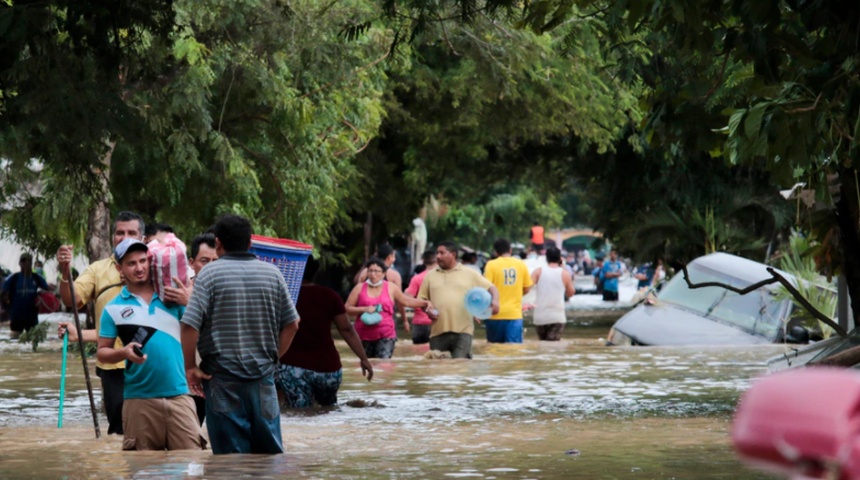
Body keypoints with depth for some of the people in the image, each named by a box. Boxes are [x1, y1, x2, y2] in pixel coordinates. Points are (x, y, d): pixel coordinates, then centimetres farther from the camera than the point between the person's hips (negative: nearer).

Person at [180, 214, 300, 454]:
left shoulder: (210, 273, -6)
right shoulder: (272, 273, 6)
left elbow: (190, 325, -13)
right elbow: (291, 324, 8)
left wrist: (190, 367, -5)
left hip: (222, 378, -3)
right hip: (263, 375, 3)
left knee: (231, 453, 0)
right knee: (271, 450, 11)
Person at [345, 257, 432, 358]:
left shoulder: (391, 288, 7)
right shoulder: (359, 288, 4)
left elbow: (406, 301, 17)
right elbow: (347, 308, 3)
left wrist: (424, 303, 5)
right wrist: (364, 309, -13)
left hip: (386, 336, -1)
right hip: (364, 336, 1)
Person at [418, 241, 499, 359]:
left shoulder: (469, 274, 9)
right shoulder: (430, 275, 16)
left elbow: (491, 287, 10)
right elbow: (421, 299, 18)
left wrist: (495, 301, -11)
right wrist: (427, 310, -4)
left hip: (462, 331, -3)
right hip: (438, 331, 3)